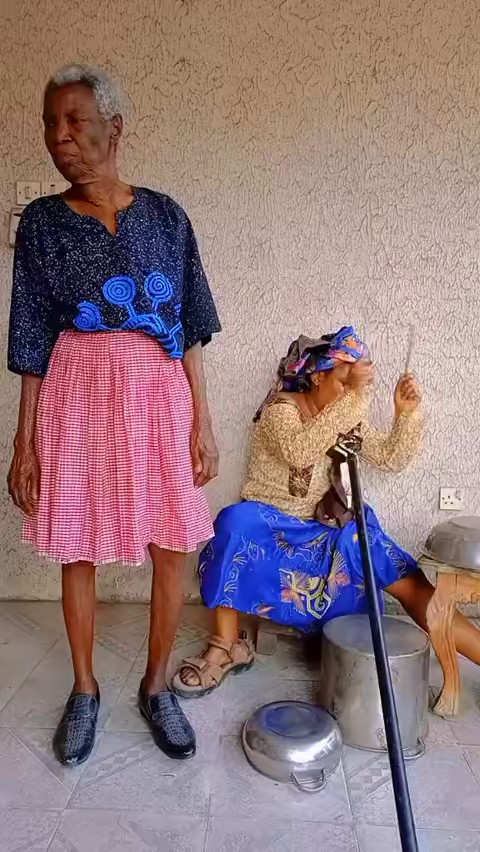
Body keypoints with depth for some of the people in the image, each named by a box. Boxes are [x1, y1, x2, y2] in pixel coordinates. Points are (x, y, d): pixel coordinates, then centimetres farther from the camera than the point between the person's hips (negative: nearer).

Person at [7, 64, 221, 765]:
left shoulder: (164, 215, 5)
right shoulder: (42, 222, 5)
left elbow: (189, 329, 4)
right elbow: (33, 341, 4)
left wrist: (202, 422, -1)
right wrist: (25, 440, 1)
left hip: (159, 397, 1)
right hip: (78, 399, 0)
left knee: (174, 549, 3)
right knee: (78, 552, 9)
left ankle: (156, 686, 28)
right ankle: (85, 690, 33)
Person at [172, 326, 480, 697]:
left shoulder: (350, 420, 5)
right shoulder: (282, 406, -14)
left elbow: (392, 459, 5)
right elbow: (298, 453, -35)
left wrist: (407, 413, -10)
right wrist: (353, 397, -38)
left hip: (323, 533, 4)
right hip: (269, 527, -4)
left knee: (410, 582, -17)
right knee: (236, 521, -38)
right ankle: (227, 645, -25)